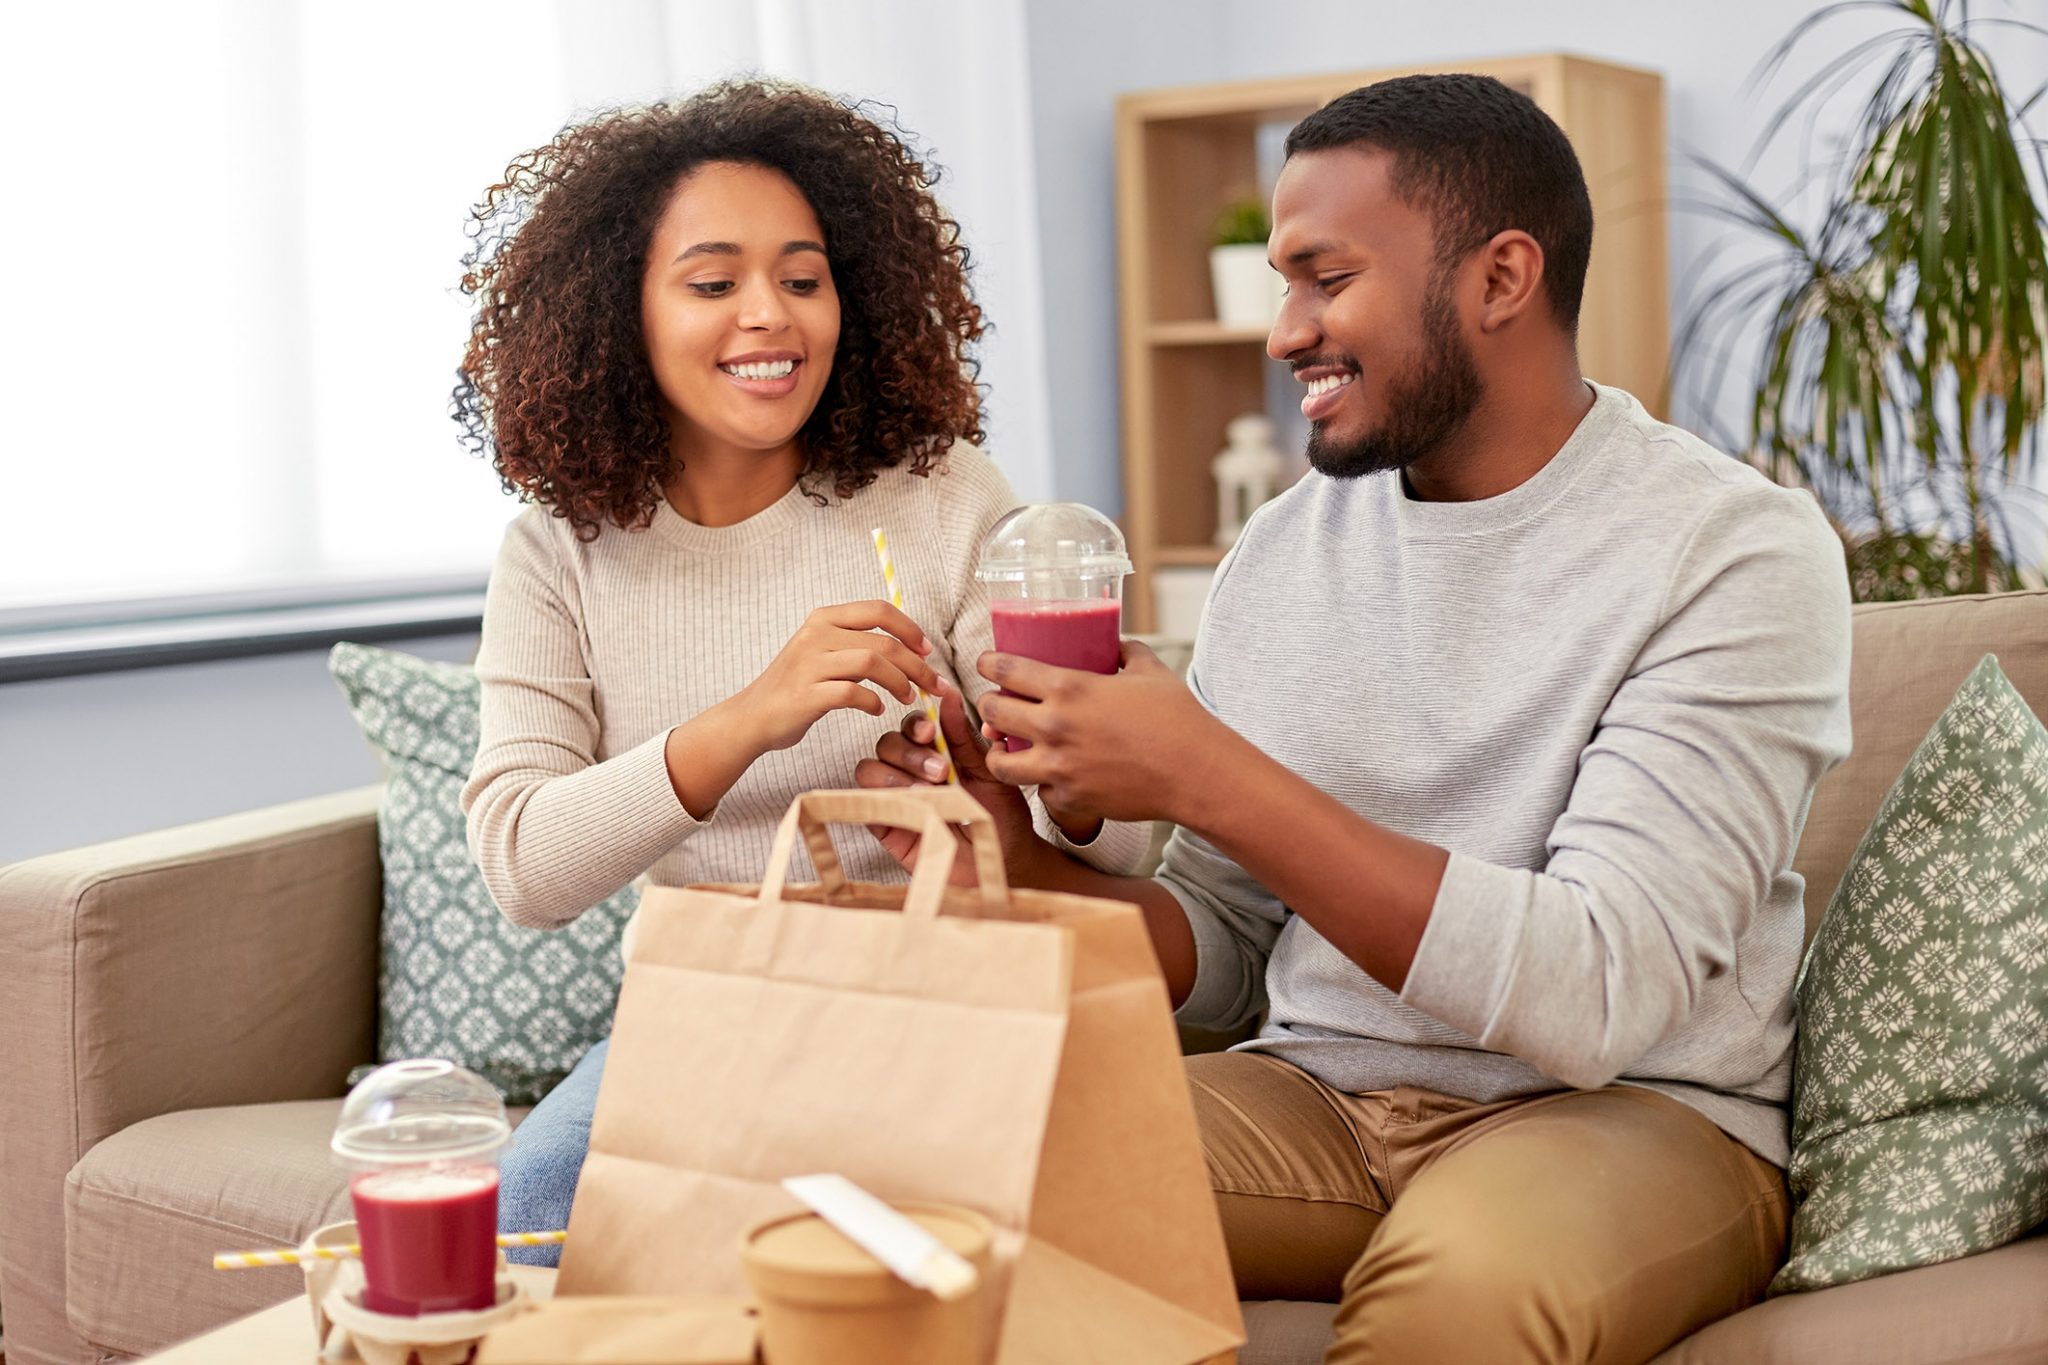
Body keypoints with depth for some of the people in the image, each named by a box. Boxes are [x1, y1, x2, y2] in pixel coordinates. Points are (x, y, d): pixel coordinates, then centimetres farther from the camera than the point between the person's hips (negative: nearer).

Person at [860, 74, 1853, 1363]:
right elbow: (1226, 961, 11)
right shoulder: (1282, 552, 6)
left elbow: (1598, 995, -22)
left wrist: (1209, 779, -24)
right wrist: (1015, 855, -9)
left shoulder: (1741, 552, -11)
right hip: (1318, 1099, 4)